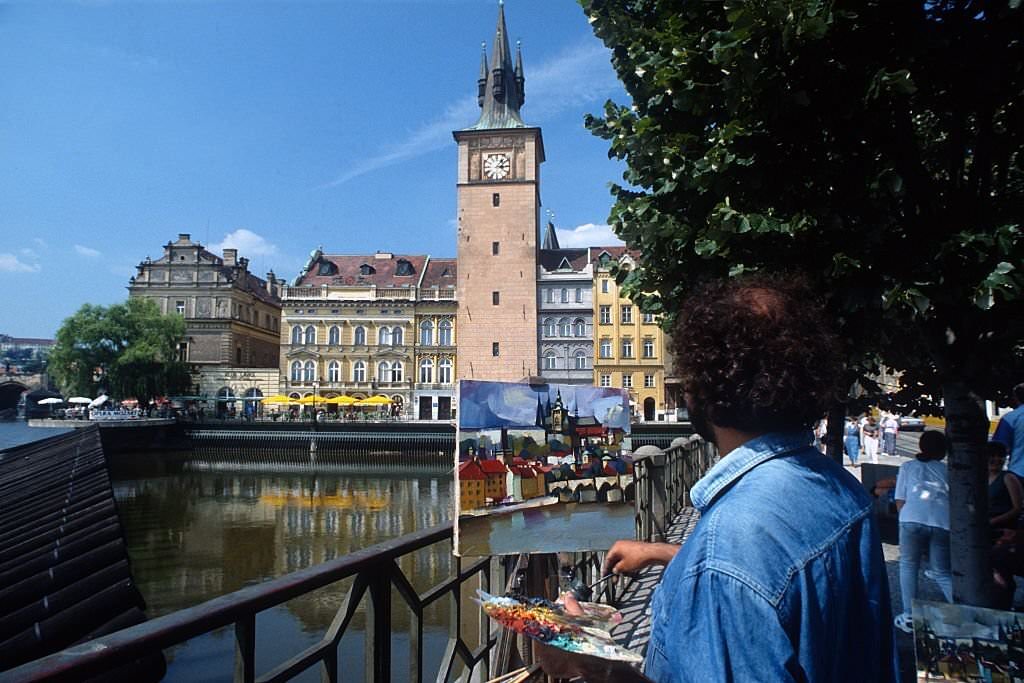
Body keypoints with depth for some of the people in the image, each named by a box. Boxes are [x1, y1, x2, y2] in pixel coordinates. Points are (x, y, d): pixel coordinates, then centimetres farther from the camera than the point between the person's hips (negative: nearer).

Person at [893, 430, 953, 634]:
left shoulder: (908, 466, 21)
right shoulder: (947, 470, 25)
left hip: (912, 519, -2)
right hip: (943, 522, 2)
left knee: (908, 566, 13)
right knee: (942, 572, 15)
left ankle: (909, 618, 9)